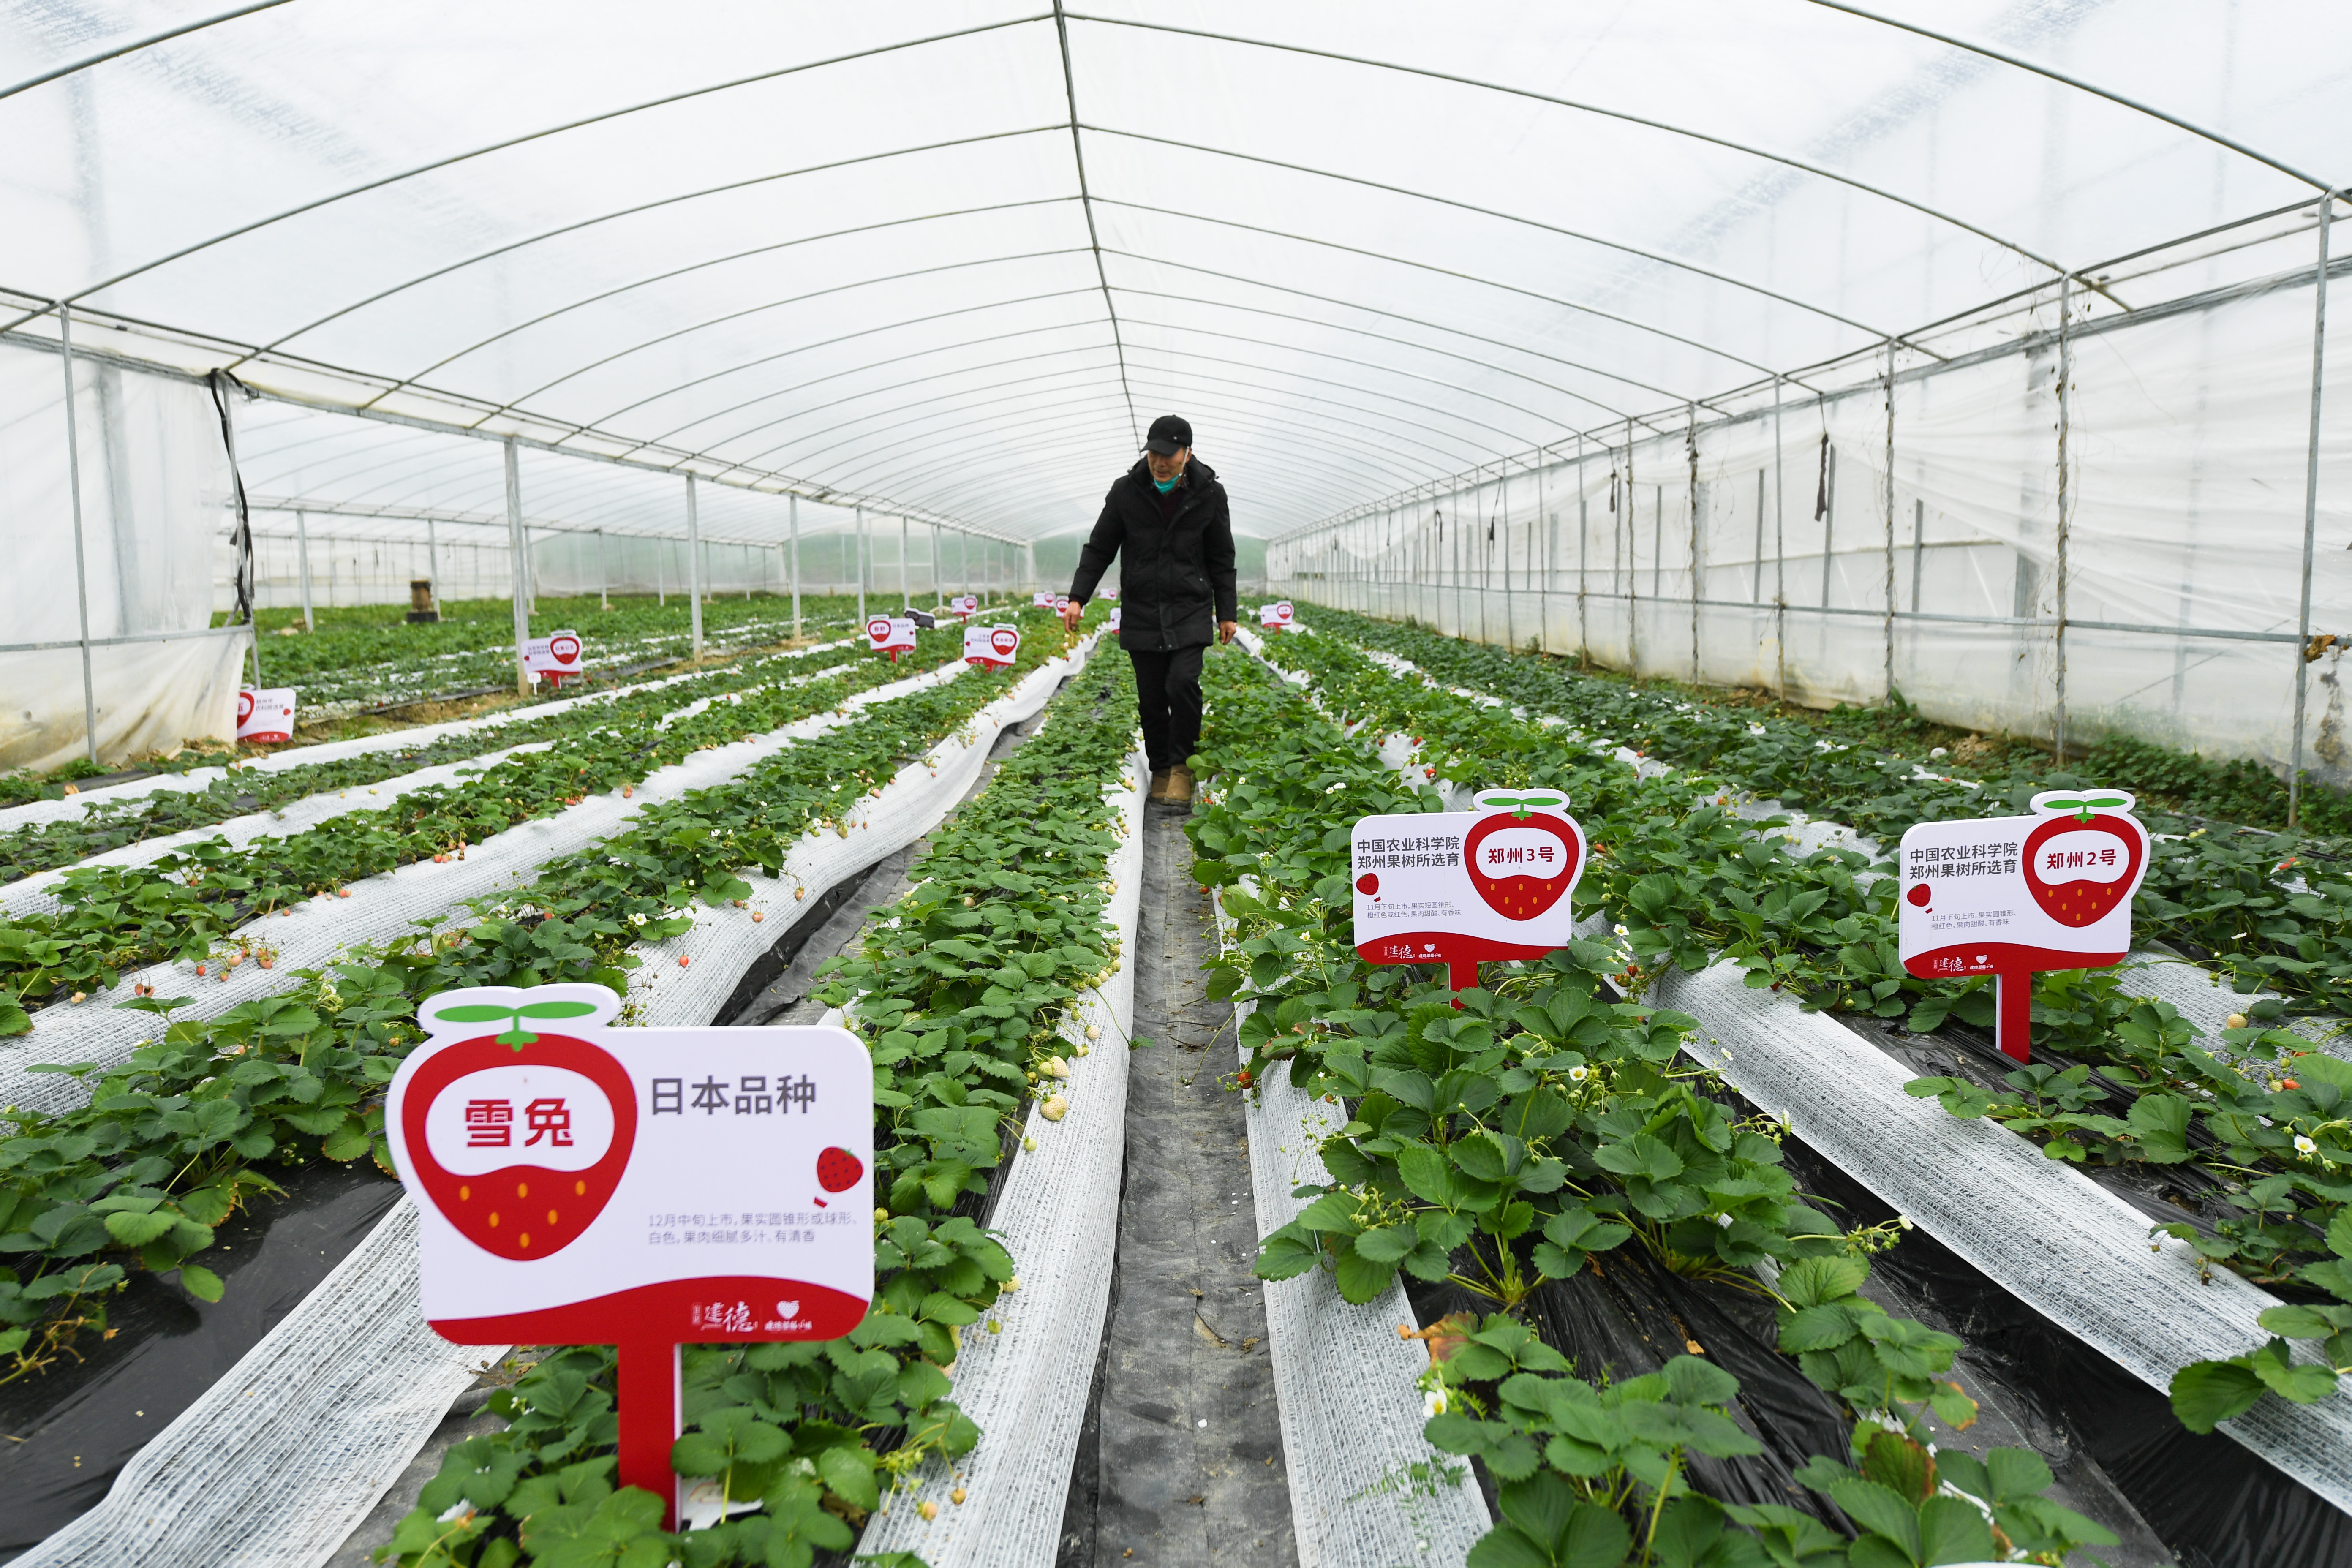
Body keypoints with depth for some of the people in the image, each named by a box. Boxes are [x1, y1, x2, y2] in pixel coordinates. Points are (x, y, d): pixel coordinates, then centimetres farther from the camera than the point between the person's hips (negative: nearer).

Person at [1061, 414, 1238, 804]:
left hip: (1190, 612, -1)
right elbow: (1099, 548, 5)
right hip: (1141, 614, 1)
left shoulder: (1209, 494, -1)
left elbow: (1222, 560, 8)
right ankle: (1160, 771, 21)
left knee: (1182, 682, -19)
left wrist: (1227, 613, 6)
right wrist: (1078, 597, -4)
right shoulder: (1127, 491, -2)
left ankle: (1182, 765, -1)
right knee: (1151, 699, 4)